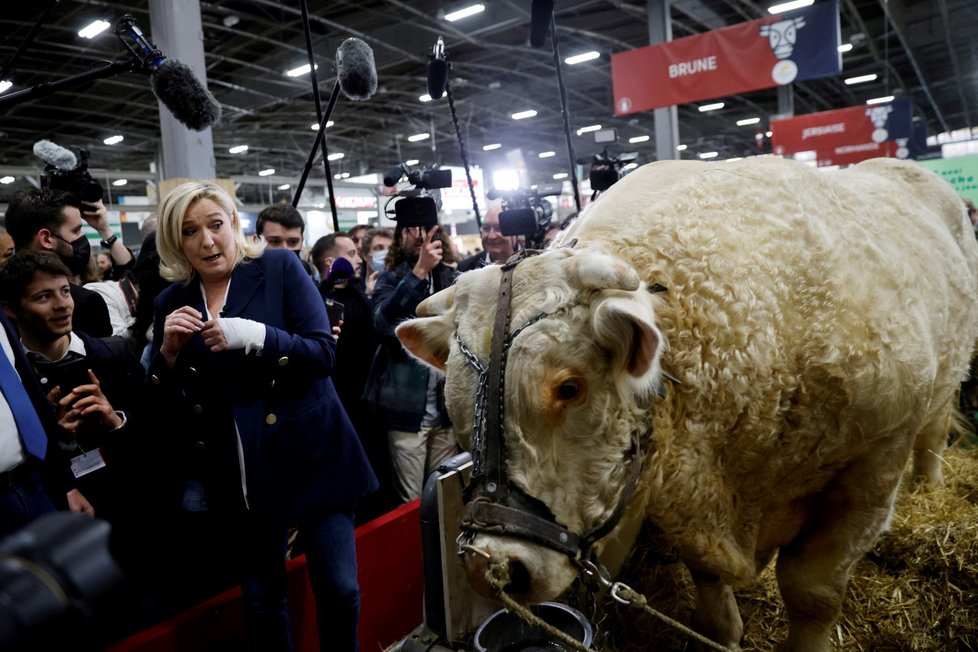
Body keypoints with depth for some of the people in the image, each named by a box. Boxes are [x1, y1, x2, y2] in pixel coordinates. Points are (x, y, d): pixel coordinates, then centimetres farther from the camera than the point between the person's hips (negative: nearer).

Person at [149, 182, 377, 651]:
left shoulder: (279, 268, -4)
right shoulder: (172, 302, 5)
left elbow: (323, 352, -11)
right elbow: (165, 406, 6)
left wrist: (254, 337, -25)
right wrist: (169, 351, -12)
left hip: (309, 456, -3)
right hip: (241, 474, 3)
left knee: (339, 590, 4)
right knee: (261, 602, 15)